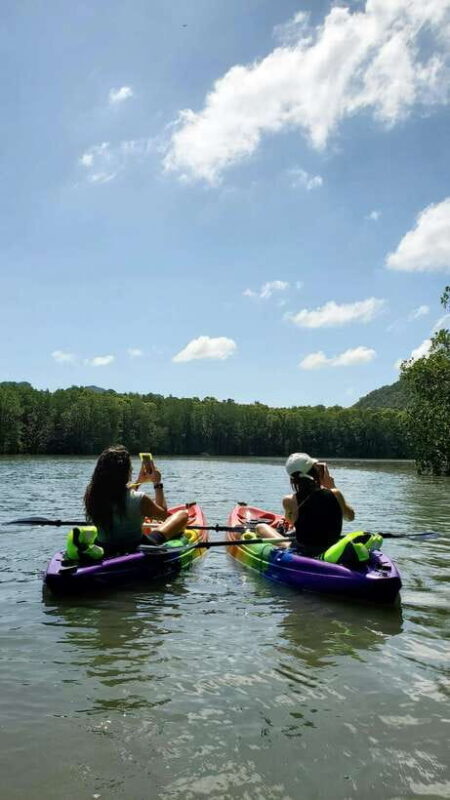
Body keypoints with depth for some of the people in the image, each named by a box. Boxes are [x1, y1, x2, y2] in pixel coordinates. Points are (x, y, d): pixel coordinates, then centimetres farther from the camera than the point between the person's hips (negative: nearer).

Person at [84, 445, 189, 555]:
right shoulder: (139, 500, -27)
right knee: (183, 514, 11)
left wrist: (138, 481, 20)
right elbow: (163, 513, -3)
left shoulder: (91, 494, -13)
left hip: (104, 551, 5)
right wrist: (157, 483, 6)